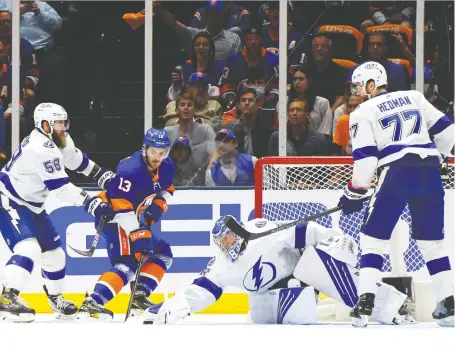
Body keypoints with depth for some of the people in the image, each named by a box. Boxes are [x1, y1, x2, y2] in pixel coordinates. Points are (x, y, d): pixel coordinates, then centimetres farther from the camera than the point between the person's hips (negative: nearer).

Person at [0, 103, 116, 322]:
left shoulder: (60, 141, 2)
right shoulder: (42, 148, -28)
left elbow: (77, 161, 21)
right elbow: (61, 188, -30)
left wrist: (104, 176, 15)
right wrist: (92, 204, -31)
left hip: (31, 205, 10)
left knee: (53, 250, 16)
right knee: (28, 247, -28)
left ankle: (55, 297, 34)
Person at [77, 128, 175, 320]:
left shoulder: (166, 167, -2)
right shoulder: (130, 170, -28)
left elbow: (166, 190, 17)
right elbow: (121, 207, -30)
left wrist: (158, 204, -6)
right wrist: (138, 234, -33)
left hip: (137, 220, 10)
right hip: (114, 218, -10)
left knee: (162, 253, 9)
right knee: (127, 265, -24)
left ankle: (139, 297, 3)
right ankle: (91, 304, -36)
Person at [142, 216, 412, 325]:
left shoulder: (262, 232, -19)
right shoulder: (223, 266, -5)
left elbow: (300, 231, -20)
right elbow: (201, 290, -8)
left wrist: (333, 237, -29)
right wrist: (163, 310, -21)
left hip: (298, 274, -7)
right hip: (266, 297, 7)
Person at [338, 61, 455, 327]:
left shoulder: (363, 113, 7)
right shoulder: (414, 97, 20)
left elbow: (365, 158, -1)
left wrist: (355, 193, 8)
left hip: (397, 174, -4)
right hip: (430, 171, 4)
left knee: (374, 237, 6)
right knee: (431, 241, 13)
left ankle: (365, 303, -5)